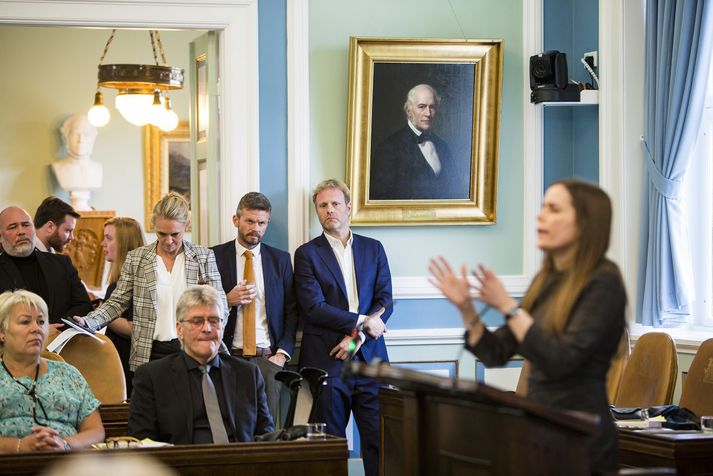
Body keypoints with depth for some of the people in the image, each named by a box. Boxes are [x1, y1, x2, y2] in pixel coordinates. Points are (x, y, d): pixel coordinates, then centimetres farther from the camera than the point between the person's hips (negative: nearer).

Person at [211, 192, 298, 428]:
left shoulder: (280, 259, 11)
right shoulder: (215, 257, 5)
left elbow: (291, 310, 10)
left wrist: (283, 353, -1)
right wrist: (227, 301, -12)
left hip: (269, 358, 1)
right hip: (229, 357, -1)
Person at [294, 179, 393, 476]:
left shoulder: (373, 249, 13)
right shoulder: (307, 254, 4)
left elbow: (384, 301, 7)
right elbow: (314, 308, -7)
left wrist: (358, 337, -9)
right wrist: (362, 321, -11)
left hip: (370, 355, 2)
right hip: (326, 359, -2)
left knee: (379, 437, -3)